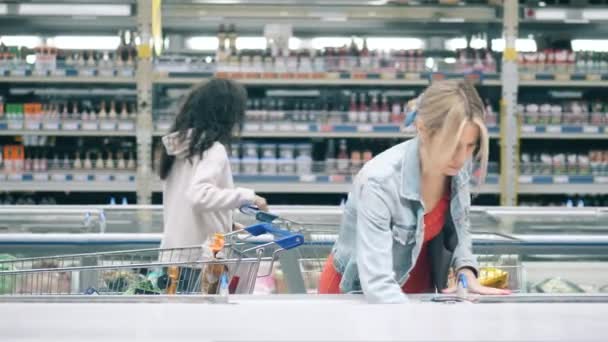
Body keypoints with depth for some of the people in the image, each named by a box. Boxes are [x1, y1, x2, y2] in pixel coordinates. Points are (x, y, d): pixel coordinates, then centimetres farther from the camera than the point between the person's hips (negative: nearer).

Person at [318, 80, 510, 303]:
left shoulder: (458, 165, -12)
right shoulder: (380, 182, -29)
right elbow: (377, 284, -33)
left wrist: (467, 275, -9)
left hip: (417, 289, 2)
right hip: (360, 294, -1)